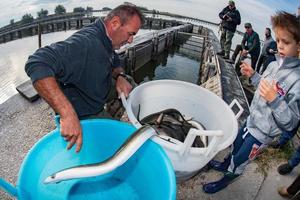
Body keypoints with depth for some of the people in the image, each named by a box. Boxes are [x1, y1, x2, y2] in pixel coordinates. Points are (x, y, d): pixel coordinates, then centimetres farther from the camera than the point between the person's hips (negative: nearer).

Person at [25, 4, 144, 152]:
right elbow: (37, 64, -45)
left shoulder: (105, 40, -4)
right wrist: (68, 114, -51)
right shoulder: (86, 44, -34)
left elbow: (115, 62, 15)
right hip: (80, 121, -8)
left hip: (97, 111, 8)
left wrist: (119, 76, -8)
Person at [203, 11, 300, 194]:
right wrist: (253, 75, -1)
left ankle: (226, 180, 41)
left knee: (239, 161, 13)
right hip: (252, 120, 6)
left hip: (262, 133, -6)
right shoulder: (275, 64, -6)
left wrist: (275, 100, -39)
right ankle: (225, 165, 56)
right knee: (235, 146, 28)